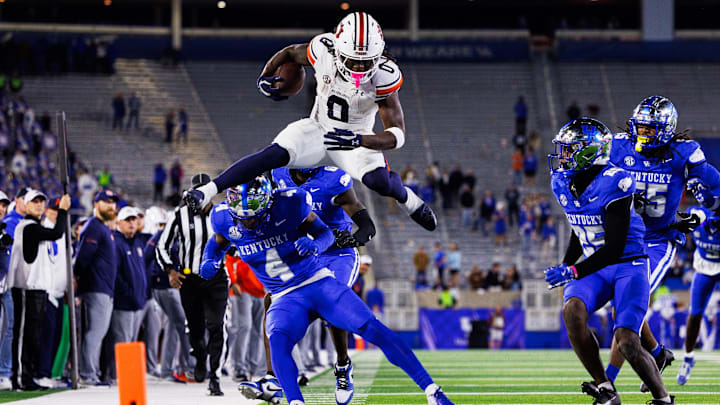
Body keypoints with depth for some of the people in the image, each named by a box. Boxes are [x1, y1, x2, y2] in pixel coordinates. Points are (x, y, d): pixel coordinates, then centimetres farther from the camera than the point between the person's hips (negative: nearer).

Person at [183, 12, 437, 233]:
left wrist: (358, 140, -44)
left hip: (355, 138, -2)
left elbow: (397, 133, -29)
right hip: (318, 130, 2)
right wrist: (264, 78, -5)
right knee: (277, 154, -26)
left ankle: (407, 199, 6)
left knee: (379, 181, -30)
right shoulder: (324, 50, -21)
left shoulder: (384, 75, -28)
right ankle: (206, 192, -27)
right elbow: (291, 53, 4)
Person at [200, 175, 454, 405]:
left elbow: (325, 233, -1)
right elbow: (217, 244, 15)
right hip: (286, 299, 2)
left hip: (320, 284, -2)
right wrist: (209, 262, -7)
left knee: (374, 330, -14)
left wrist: (314, 244, -25)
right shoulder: (224, 218, -8)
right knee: (278, 341, -33)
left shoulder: (289, 204, -15)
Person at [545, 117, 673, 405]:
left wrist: (573, 272, -27)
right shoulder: (562, 183, 3)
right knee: (572, 311, -25)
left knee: (627, 343, -18)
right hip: (596, 268, 6)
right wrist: (565, 266, 22)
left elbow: (614, 248, -24)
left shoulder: (612, 184, -22)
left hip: (628, 265, -6)